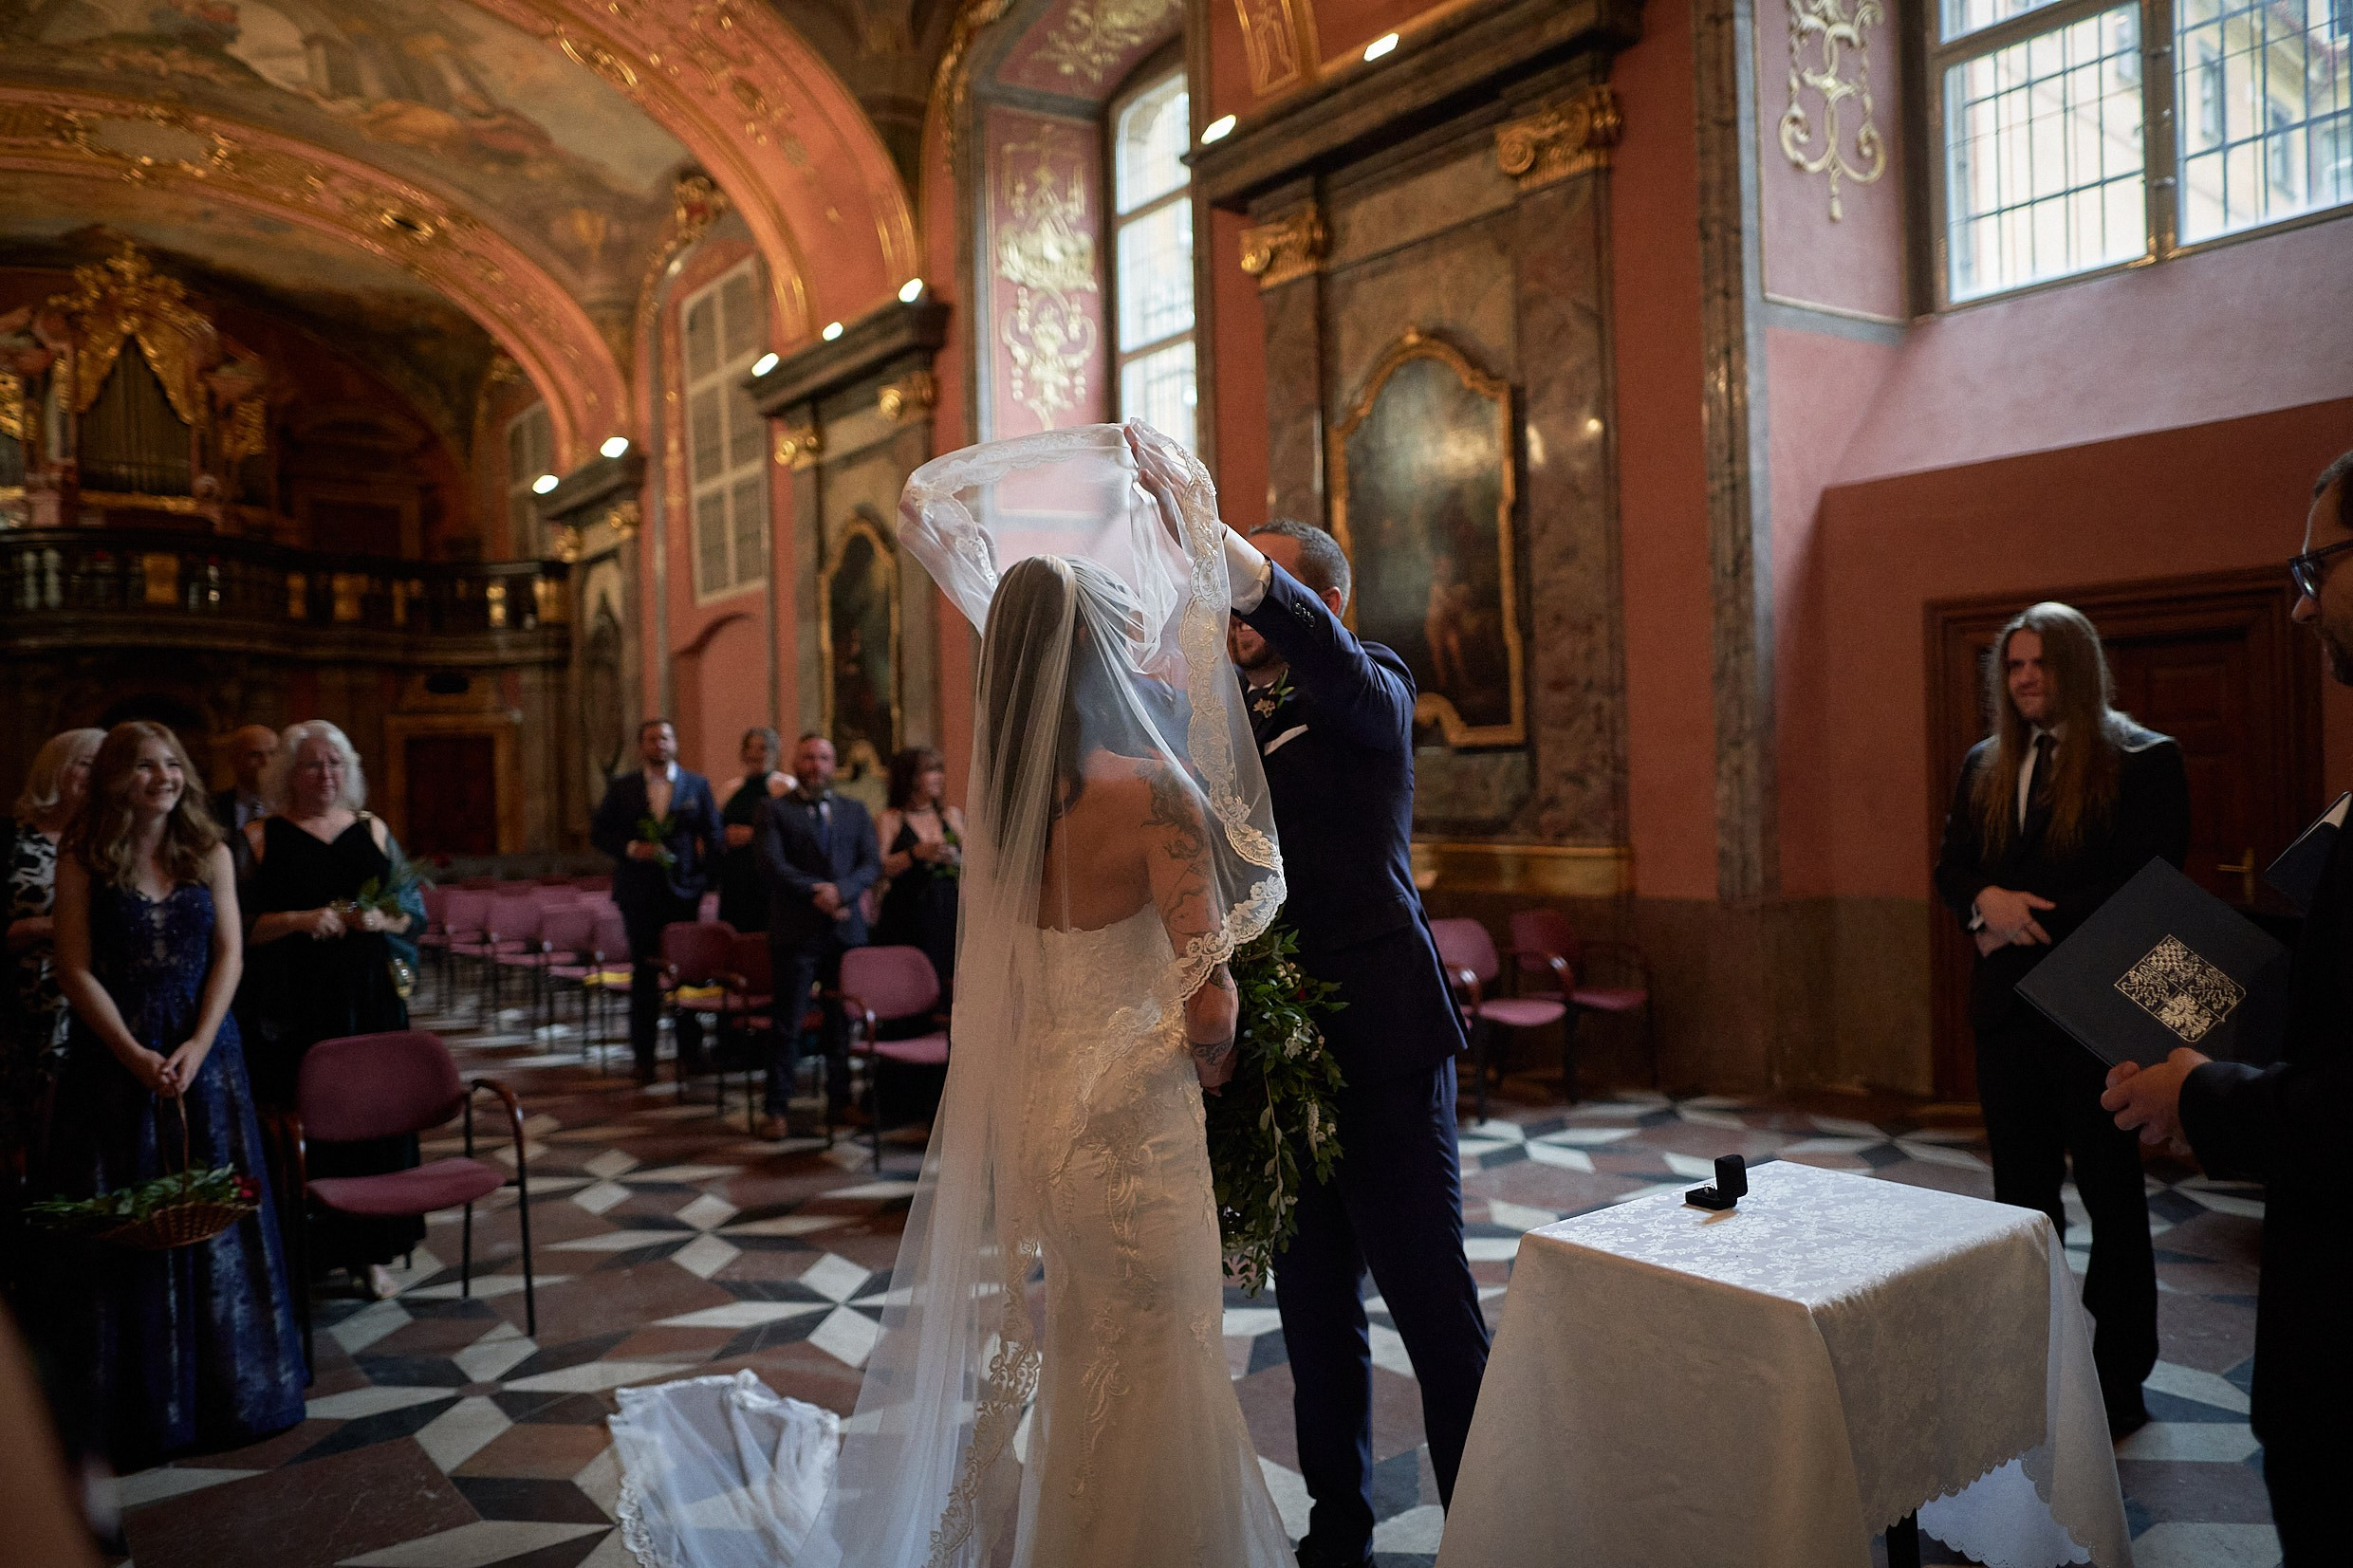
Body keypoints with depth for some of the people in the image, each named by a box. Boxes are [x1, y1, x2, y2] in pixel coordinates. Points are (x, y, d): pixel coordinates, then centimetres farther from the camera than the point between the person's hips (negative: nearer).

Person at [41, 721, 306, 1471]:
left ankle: (227, 1387, 21)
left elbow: (228, 955, 0)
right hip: (113, 1053, -2)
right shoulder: (83, 860, -3)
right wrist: (136, 1055, -14)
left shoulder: (209, 854, 3)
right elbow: (76, 969, -6)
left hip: (203, 1045, 2)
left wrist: (196, 1046, -12)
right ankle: (128, 1406, 18)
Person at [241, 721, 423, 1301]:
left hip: (372, 1001, 2)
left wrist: (381, 920, -9)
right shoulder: (260, 838, 2)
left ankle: (373, 1252, 14)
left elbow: (413, 910, 11)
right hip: (294, 1010, -2)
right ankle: (307, 1249, 11)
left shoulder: (373, 831, 10)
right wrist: (300, 919, -18)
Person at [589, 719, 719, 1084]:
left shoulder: (697, 785, 6)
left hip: (684, 889, 0)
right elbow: (599, 832, 5)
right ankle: (643, 1055, 11)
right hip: (640, 893, 0)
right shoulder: (621, 788, 7)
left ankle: (689, 1051, 11)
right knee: (644, 973, 4)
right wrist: (631, 849, -11)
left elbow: (713, 834, 6)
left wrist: (703, 879, -3)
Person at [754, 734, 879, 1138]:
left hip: (847, 929, 3)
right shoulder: (774, 811, 4)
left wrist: (840, 890, -13)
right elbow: (773, 866, -8)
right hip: (795, 932, -3)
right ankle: (777, 1108, 5)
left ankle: (839, 1101, 16)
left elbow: (872, 864, 5)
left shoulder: (854, 811, 15)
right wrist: (816, 893, -15)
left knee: (842, 1021, 7)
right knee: (789, 1024, -2)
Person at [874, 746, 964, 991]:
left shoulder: (951, 815, 15)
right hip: (906, 921, -3)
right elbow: (878, 867, -9)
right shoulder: (891, 819, 3)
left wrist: (957, 859, -5)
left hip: (948, 915, 4)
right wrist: (915, 854, -19)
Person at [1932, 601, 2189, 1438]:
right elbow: (1952, 867, 10)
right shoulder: (1984, 766, 10)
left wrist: (2032, 920, -16)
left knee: (2111, 1194, 7)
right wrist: (1988, 901, -12)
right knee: (2020, 1193, 13)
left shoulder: (2144, 761, -8)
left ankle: (2120, 1379, 19)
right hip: (2006, 1007, 6)